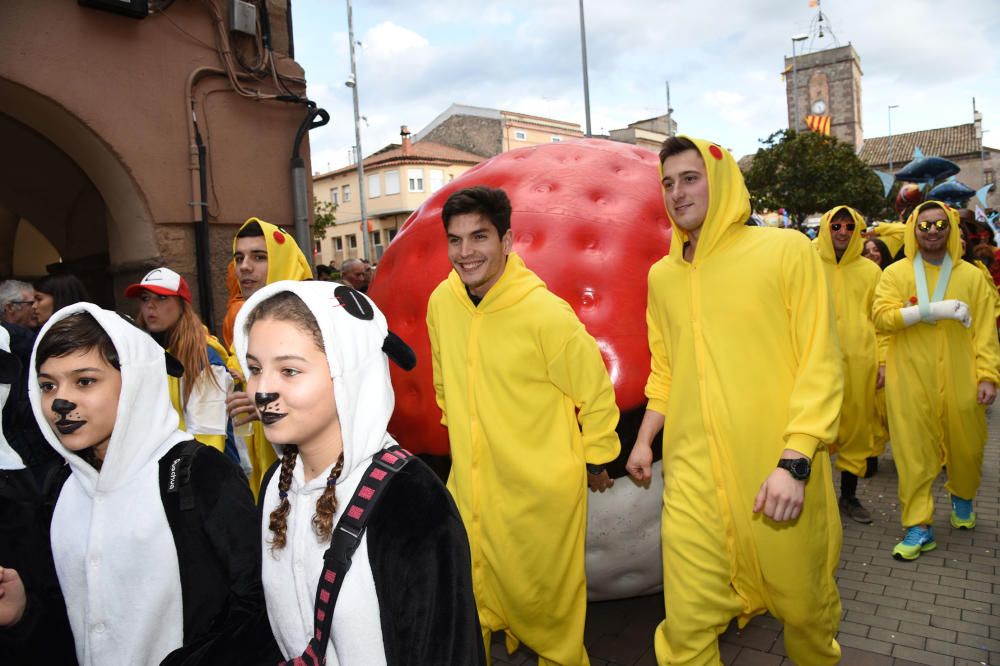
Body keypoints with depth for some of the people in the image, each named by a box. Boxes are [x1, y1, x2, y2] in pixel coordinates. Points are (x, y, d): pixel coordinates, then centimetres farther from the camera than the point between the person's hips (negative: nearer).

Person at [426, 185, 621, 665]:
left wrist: (596, 460, 3)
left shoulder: (545, 312, -20)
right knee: (468, 604, 17)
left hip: (543, 491, -4)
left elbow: (596, 394, -8)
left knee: (546, 603, 14)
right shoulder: (440, 303, -5)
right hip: (470, 486, 4)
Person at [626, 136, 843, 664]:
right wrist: (644, 440, 12)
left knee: (804, 607, 17)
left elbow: (820, 365, -7)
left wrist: (794, 462, -15)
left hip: (781, 473, -2)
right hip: (692, 476, 3)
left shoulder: (786, 251, -4)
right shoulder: (662, 275, 8)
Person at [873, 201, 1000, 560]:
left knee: (966, 446, 15)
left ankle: (962, 497, 45)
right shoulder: (896, 273, 2)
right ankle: (919, 527, 10)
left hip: (959, 379, 2)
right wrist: (933, 310, -19)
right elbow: (882, 316, -10)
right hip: (910, 378, -2)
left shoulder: (971, 276, 5)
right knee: (914, 452, 0)